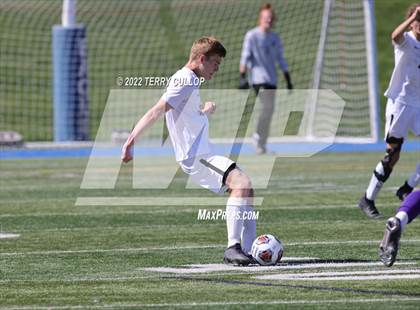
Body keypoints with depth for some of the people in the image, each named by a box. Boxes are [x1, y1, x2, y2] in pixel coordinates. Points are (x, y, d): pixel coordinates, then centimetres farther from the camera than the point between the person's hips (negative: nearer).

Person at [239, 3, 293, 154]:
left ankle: (262, 144, 7)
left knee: (269, 110, 3)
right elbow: (245, 56, -7)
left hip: (271, 79, 6)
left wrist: (288, 80, 16)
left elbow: (280, 59, 20)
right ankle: (259, 135, -7)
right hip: (258, 78, -6)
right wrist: (242, 77, -16)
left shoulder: (275, 38, 15)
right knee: (268, 106, -20)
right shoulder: (251, 35, -2)